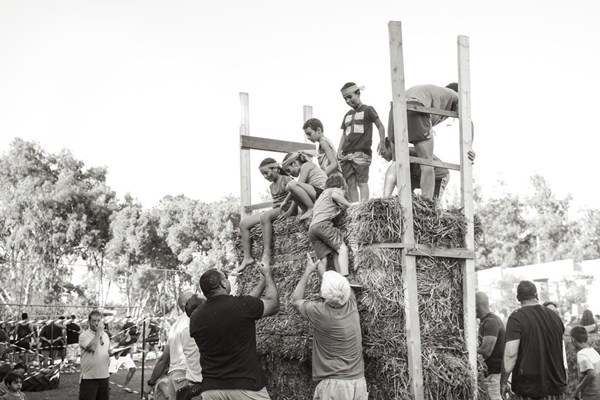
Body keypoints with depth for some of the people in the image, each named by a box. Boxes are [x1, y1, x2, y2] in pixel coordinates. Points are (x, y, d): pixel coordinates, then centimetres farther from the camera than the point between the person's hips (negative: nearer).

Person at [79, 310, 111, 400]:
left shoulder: (105, 335, 12)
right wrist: (99, 331, -18)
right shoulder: (84, 336, -8)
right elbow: (92, 347, -25)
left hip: (104, 376, 6)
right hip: (89, 378, -6)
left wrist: (112, 353, -1)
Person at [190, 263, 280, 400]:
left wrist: (262, 283, 25)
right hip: (247, 386, -4)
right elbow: (273, 304, 9)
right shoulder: (242, 305, -12)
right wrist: (268, 275, 22)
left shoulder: (196, 317, 2)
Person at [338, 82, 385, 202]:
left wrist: (381, 142, -13)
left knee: (362, 182, -12)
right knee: (351, 183, -2)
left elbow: (380, 127, 4)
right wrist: (339, 149, 9)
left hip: (362, 153, -6)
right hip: (346, 154, 6)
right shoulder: (347, 115, 25)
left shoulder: (368, 110, 8)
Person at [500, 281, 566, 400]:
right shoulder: (554, 316, 8)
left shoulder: (516, 318, -11)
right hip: (555, 386, 5)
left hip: (528, 388, -5)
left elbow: (510, 354, -18)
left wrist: (503, 382, -9)